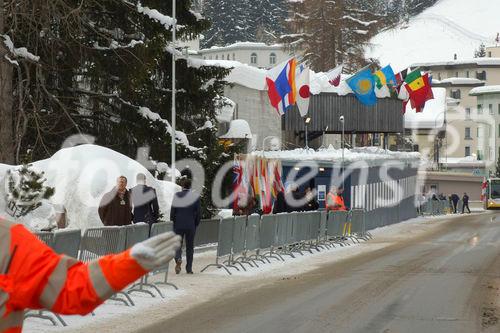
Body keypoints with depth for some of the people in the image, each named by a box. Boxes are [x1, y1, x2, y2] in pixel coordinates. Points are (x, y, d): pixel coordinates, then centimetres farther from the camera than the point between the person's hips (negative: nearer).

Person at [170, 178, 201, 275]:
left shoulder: (177, 196, -5)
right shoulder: (195, 197, -4)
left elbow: (172, 211, -2)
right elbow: (199, 212, -2)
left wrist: (173, 223, 10)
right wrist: (196, 224, 10)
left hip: (178, 225, -1)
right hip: (191, 226, 1)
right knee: (190, 247, 11)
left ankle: (178, 259, -21)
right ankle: (189, 268, 12)